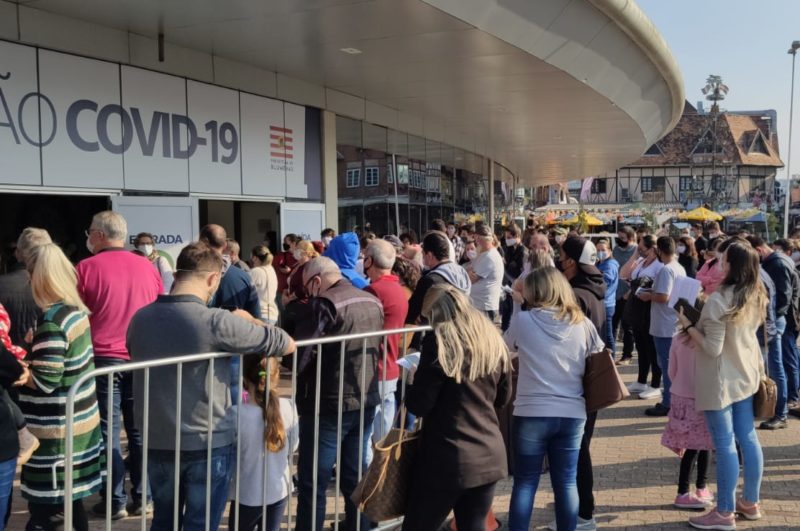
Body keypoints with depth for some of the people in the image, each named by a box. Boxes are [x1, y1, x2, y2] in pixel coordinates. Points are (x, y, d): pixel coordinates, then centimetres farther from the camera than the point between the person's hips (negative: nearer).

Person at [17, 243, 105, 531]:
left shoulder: (52, 320, -19)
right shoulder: (77, 310, 6)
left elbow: (45, 381, -21)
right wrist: (38, 345, 11)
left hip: (57, 431, -9)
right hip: (81, 422, 9)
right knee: (71, 499, 20)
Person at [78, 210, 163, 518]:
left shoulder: (87, 268, -6)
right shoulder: (147, 267, 6)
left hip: (103, 358, -3)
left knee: (108, 431, 4)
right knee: (139, 429, 10)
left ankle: (116, 502, 9)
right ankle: (142, 498, 16)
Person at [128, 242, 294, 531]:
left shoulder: (139, 319, -2)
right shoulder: (216, 321, -18)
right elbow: (287, 344, -11)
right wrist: (248, 322, 7)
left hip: (157, 442, 5)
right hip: (209, 444, -5)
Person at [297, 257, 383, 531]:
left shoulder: (325, 304, -17)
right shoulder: (373, 302, 6)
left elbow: (303, 355, -18)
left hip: (329, 405, -7)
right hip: (366, 401, 7)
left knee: (313, 481, 4)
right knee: (355, 473, 20)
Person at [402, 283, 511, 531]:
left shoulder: (440, 339, -11)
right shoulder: (493, 339, 8)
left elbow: (419, 405, -12)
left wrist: (412, 380, 7)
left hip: (448, 459, -6)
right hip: (490, 456, 6)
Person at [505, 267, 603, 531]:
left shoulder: (522, 320, -7)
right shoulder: (582, 323, 0)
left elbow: (507, 347, 12)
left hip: (531, 413, -2)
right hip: (572, 414, 2)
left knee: (525, 483, 8)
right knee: (566, 483, 11)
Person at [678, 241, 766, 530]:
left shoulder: (719, 300, -23)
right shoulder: (756, 296, 3)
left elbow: (712, 348, -21)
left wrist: (688, 325, -11)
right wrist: (699, 323, 16)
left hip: (721, 381, -8)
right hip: (746, 375, 8)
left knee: (724, 445, 0)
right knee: (748, 438, 16)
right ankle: (750, 502, 30)